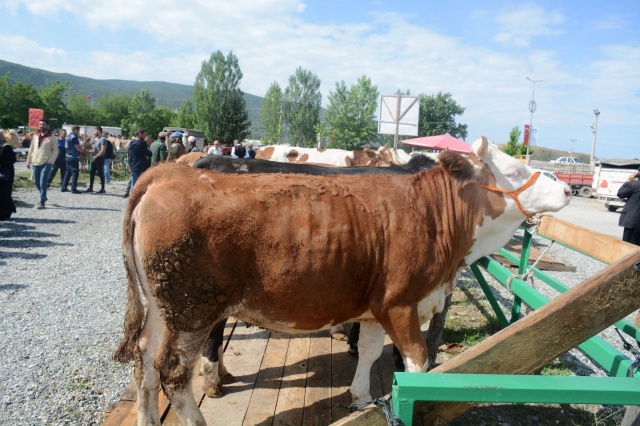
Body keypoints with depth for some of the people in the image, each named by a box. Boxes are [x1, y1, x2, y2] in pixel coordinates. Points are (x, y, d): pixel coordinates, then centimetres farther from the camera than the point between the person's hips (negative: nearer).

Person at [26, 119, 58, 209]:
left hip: (46, 163, -6)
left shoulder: (52, 137, -1)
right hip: (35, 163, 6)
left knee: (43, 183, -10)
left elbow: (55, 150, -4)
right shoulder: (35, 136, 14)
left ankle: (42, 202, -8)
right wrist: (28, 161, 13)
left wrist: (50, 161, -13)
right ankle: (43, 197, 32)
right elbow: (31, 149, 17)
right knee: (37, 183, 13)